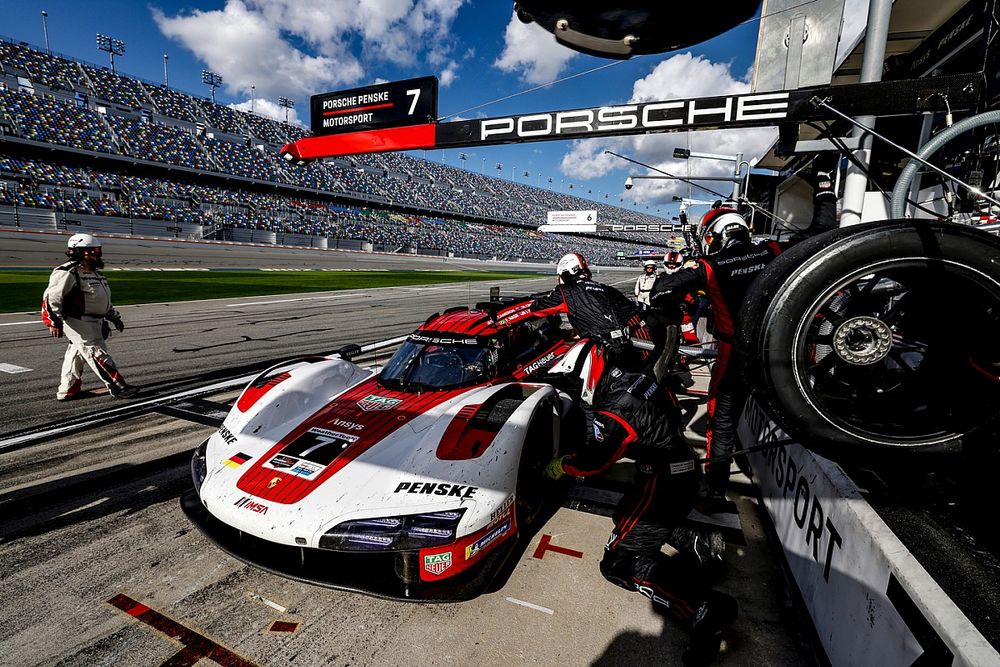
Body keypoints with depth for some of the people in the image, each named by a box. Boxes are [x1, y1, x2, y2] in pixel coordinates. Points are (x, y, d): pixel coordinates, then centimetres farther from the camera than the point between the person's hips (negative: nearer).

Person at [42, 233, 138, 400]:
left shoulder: (95, 272, 17)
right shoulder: (67, 273, -13)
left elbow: (103, 299, 27)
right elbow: (51, 297, -17)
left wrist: (115, 317, 26)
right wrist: (54, 322, -23)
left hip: (95, 323, 10)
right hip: (78, 322, -10)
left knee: (77, 354, 16)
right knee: (98, 354, -8)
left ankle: (66, 390, 27)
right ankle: (118, 388, -5)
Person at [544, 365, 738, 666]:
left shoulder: (615, 407, -21)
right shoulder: (641, 379, 3)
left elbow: (594, 460, -15)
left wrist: (560, 466, 5)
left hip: (663, 484, -9)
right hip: (687, 472, 9)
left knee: (617, 564, -4)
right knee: (624, 515, 30)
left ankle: (703, 609, -16)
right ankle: (693, 540, 17)